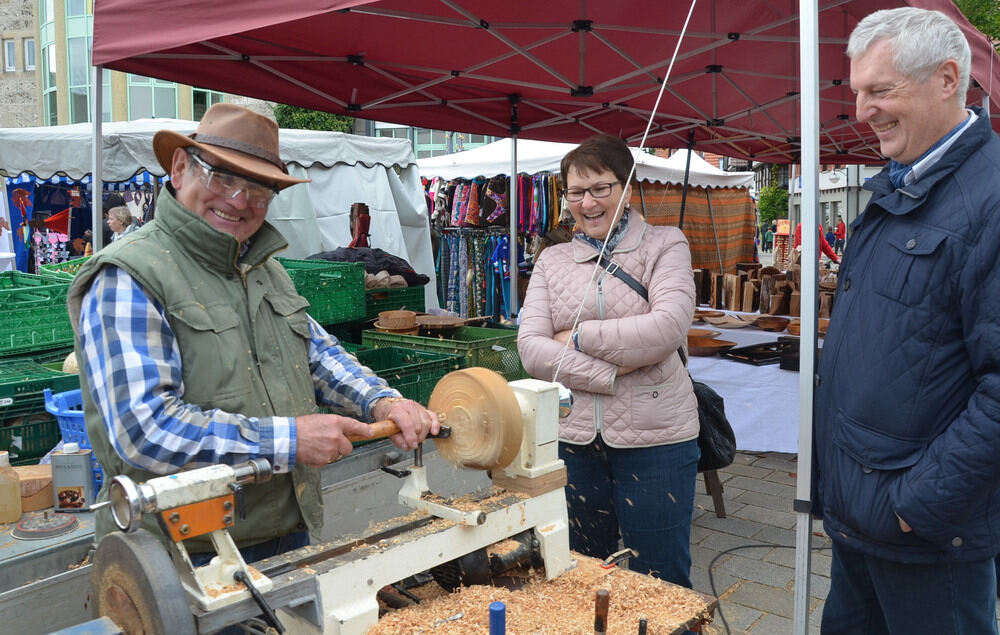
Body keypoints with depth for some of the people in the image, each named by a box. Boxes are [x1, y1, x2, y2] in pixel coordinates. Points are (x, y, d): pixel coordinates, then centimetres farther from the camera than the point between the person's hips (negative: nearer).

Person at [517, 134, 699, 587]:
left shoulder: (665, 245, 1)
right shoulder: (552, 260, 9)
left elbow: (668, 328, -15)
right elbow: (531, 349, -3)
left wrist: (580, 336, -9)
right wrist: (610, 372, -15)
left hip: (654, 437, -3)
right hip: (572, 439, 3)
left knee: (660, 581, 9)